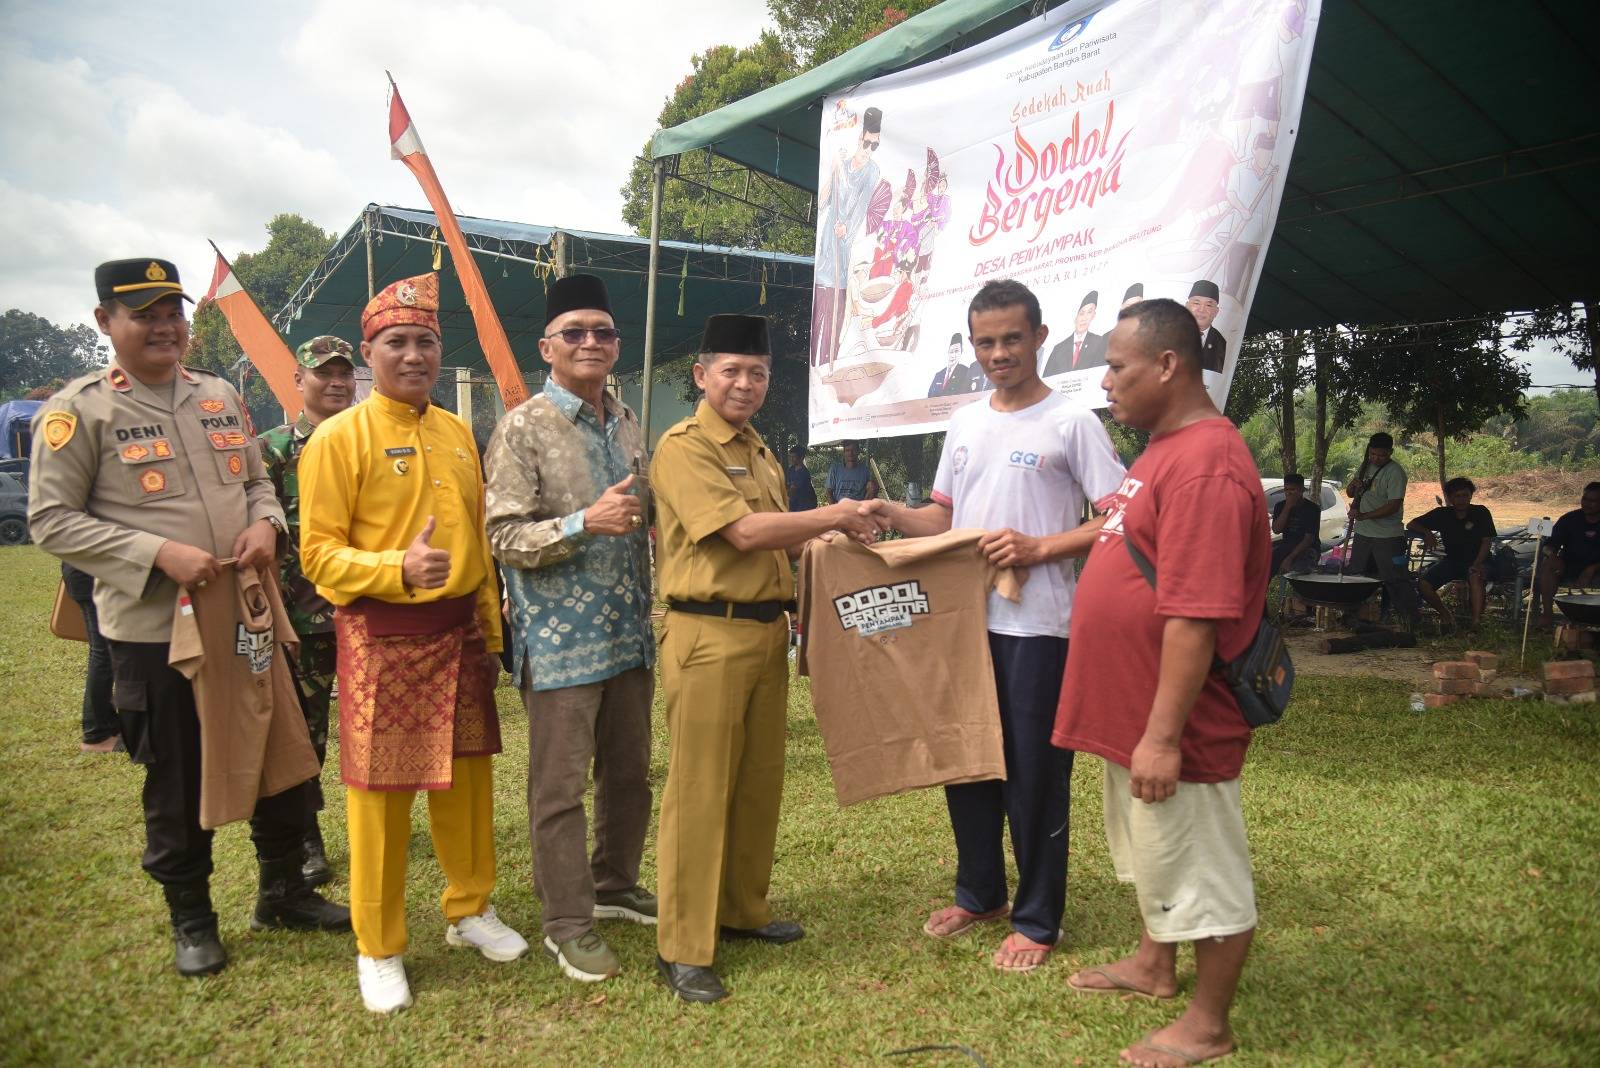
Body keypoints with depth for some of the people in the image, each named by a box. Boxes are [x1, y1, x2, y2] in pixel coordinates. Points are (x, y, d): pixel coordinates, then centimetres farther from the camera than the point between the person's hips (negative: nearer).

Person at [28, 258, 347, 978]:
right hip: (153, 630, -5)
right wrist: (160, 553, -20)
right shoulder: (78, 410, -7)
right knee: (177, 783, 8)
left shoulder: (220, 397, 10)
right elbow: (50, 519, -9)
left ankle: (283, 892, 33)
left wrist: (264, 523, -5)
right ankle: (191, 921, 28)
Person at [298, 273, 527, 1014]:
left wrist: (490, 631, 16)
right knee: (380, 792, 3)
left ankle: (470, 910, 33)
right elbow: (319, 552, -10)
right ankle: (378, 950, 20)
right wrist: (398, 569, -26)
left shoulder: (457, 433, 11)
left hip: (459, 631, 6)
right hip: (381, 637, -5)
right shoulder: (339, 437, -7)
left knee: (467, 776, 14)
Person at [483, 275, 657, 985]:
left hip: (629, 633, 7)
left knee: (630, 773, 16)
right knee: (560, 786, 3)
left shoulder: (628, 426, 12)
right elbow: (505, 538, -13)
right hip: (561, 639, -6)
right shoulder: (523, 428, -8)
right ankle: (567, 922, 17)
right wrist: (585, 522, -24)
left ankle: (615, 886, 36)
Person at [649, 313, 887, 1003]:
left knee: (759, 782, 16)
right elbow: (744, 531, -18)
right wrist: (836, 517, -10)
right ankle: (682, 948, 8)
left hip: (767, 630, 8)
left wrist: (835, 532, 7)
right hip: (708, 635, -8)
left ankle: (742, 909, 33)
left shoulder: (759, 452, 17)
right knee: (699, 790, -3)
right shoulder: (684, 447, -9)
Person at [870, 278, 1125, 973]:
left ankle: (1037, 921, 18)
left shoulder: (1072, 422, -5)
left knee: (1034, 774, 2)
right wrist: (890, 514, 0)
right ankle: (979, 895, 33)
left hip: (1037, 626, -6)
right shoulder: (964, 424, 14)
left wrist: (1038, 548, -19)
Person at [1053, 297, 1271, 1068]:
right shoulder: (1163, 449, 9)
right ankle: (1154, 965, 46)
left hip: (1169, 726, -10)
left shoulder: (1206, 464, -24)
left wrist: (1162, 736, -26)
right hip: (1130, 710, 10)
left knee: (1201, 870, 8)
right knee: (1148, 850, 26)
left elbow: (1195, 617, -28)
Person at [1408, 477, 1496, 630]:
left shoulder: (1481, 513, -3)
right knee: (1423, 584, -21)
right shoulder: (1443, 514, 3)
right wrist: (1426, 532, -17)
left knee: (1475, 576, -40)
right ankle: (1445, 615, 6)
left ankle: (1476, 623, -42)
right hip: (1451, 560, 3)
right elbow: (1411, 525, 6)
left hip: (1476, 560, -3)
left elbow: (1487, 541, -8)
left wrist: (1477, 564, -23)